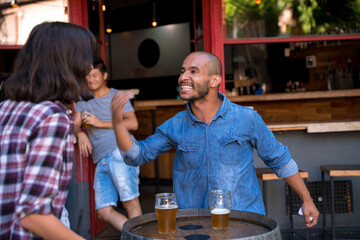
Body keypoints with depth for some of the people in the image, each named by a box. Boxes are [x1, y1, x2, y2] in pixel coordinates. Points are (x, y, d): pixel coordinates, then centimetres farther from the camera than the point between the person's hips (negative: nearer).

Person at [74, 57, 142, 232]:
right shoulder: (83, 100, 22)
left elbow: (133, 123, -3)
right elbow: (75, 125, 16)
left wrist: (100, 123, -6)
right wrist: (81, 134, -8)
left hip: (120, 153, -5)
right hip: (101, 162, 5)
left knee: (130, 202, -14)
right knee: (104, 212, -4)